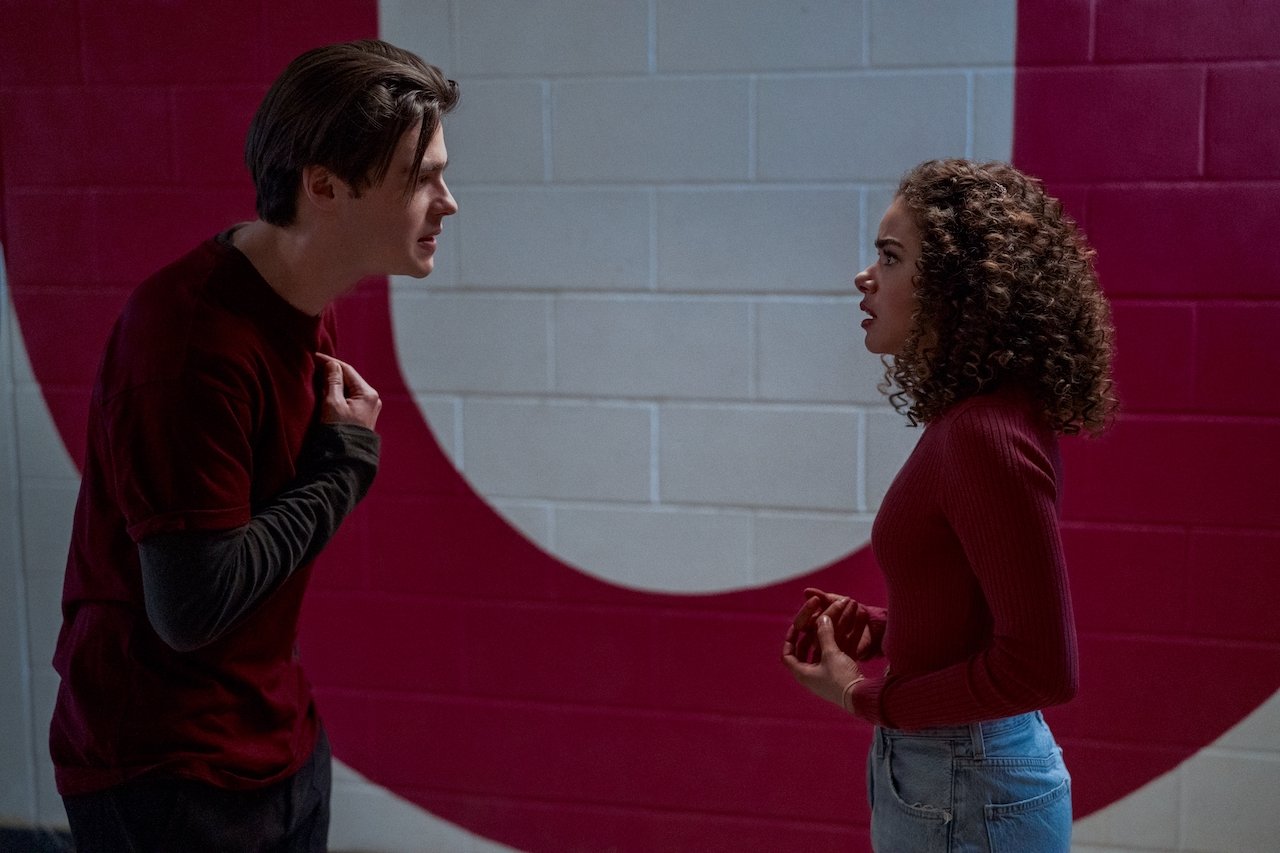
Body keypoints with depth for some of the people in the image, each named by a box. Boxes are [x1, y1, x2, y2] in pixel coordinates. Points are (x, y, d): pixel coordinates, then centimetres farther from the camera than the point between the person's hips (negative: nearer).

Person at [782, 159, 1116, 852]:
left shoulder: (985, 437, -24)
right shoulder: (974, 417, 5)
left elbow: (1042, 665, -24)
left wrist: (866, 697, -15)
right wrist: (878, 630, 3)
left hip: (965, 794, -9)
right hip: (943, 771, 9)